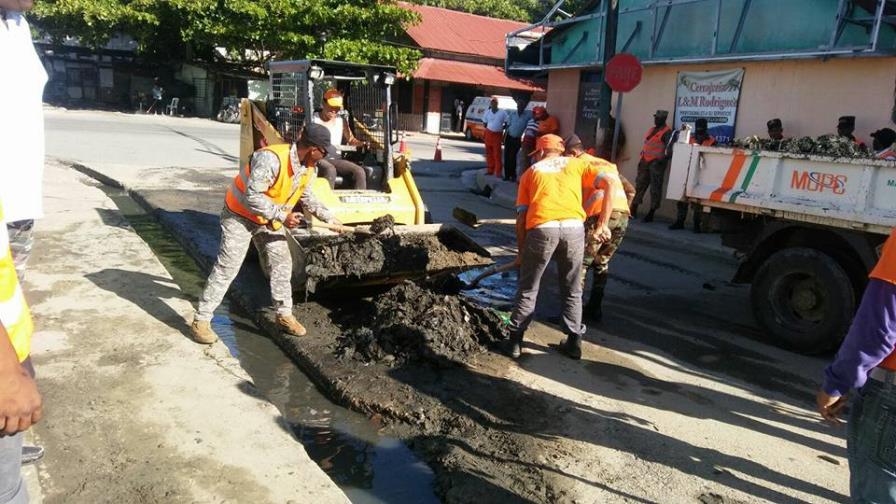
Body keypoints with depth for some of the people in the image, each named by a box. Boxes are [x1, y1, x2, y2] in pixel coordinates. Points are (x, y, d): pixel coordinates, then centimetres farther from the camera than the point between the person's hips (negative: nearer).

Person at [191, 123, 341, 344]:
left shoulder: (308, 168, -5)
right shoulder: (271, 158, -33)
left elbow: (306, 197, 12)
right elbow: (252, 196, -34)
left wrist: (330, 218, 11)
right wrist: (281, 216, -32)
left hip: (269, 219, 8)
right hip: (240, 215, -8)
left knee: (282, 263, 7)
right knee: (226, 267, -7)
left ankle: (284, 315, 20)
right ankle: (201, 320, 2)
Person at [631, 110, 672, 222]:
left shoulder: (667, 132, -6)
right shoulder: (651, 130, 18)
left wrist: (662, 159, -28)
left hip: (656, 163, -8)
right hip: (645, 161, 8)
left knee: (655, 188, -3)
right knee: (640, 185, 9)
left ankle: (651, 213, 0)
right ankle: (633, 209, 15)